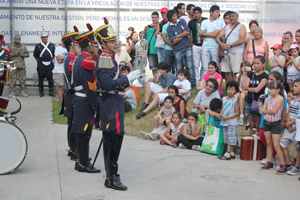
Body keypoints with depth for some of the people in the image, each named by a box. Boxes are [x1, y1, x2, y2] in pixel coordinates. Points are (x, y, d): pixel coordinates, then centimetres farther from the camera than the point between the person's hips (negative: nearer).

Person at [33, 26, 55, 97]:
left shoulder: (52, 45, 7)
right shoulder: (38, 46, 2)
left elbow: (54, 54, 17)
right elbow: (35, 55, 11)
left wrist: (51, 59, 11)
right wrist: (39, 60, 9)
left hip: (50, 64, 1)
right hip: (41, 65, -1)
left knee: (51, 78, 2)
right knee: (41, 79, 2)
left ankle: (51, 92, 11)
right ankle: (41, 92, 12)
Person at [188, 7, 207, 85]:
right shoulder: (191, 22, 3)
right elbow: (189, 34, 11)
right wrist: (191, 44, 4)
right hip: (195, 46, 1)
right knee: (196, 65, 3)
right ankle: (197, 81, 10)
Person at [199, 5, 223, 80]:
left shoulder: (219, 22, 3)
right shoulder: (204, 22, 12)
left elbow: (215, 34, -8)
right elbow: (200, 34, 2)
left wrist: (204, 33, 1)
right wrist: (210, 34, -8)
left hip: (215, 47, -1)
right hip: (205, 46, 1)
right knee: (205, 67, 1)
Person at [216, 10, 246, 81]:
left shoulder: (241, 26, 4)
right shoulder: (226, 27, 20)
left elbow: (242, 40, -8)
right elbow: (217, 37, 12)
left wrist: (230, 45, -14)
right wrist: (221, 44, -9)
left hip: (237, 53, -5)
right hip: (227, 52, 5)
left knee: (237, 73, -11)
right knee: (228, 72, 4)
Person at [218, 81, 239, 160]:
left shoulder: (235, 101, -8)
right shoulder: (224, 99, 11)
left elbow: (237, 113, -10)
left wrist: (228, 117, -16)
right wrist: (221, 114, -2)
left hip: (232, 123, -7)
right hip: (225, 123, 7)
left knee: (231, 138, -6)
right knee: (227, 138, 10)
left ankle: (228, 154, -6)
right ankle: (232, 153, 18)